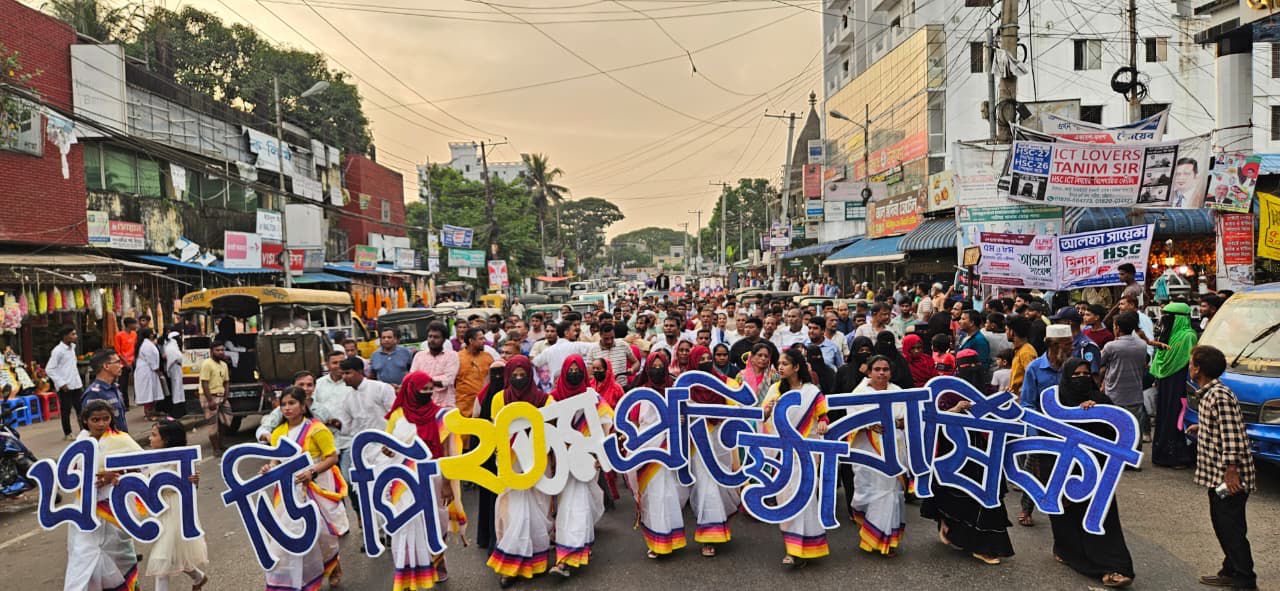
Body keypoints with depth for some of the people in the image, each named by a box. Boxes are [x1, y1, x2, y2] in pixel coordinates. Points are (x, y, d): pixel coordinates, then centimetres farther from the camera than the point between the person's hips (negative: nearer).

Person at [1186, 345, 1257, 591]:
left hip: (1228, 476, -10)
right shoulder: (1209, 394, 11)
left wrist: (1231, 468, -26)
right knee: (1221, 523, 17)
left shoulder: (1220, 396, -19)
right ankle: (1231, 571, 27)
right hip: (1217, 475, 10)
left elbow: (1232, 435, -25)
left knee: (1232, 527, -2)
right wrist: (1201, 428, 22)